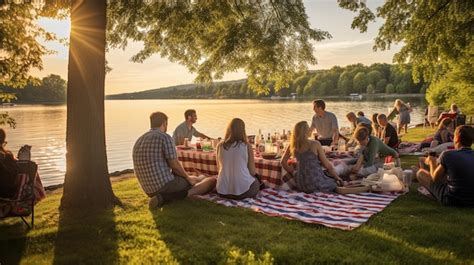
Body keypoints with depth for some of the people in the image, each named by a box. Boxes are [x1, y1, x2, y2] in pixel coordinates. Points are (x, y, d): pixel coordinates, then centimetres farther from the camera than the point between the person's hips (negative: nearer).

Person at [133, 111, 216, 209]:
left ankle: (164, 197, 4)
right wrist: (188, 177, 4)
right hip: (166, 185, -8)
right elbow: (174, 165, -15)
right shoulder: (165, 137, -13)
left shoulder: (139, 141, 12)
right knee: (212, 181, 3)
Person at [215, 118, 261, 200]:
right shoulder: (247, 146, -8)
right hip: (243, 191, -3)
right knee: (256, 182, 31)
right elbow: (252, 172, -1)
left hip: (222, 191, 3)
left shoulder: (220, 146, 1)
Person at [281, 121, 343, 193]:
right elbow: (327, 164, -6)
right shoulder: (315, 144, -12)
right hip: (315, 182, -6)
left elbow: (283, 162, 10)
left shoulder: (292, 145, 1)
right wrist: (337, 177, 7)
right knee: (335, 183, 19)